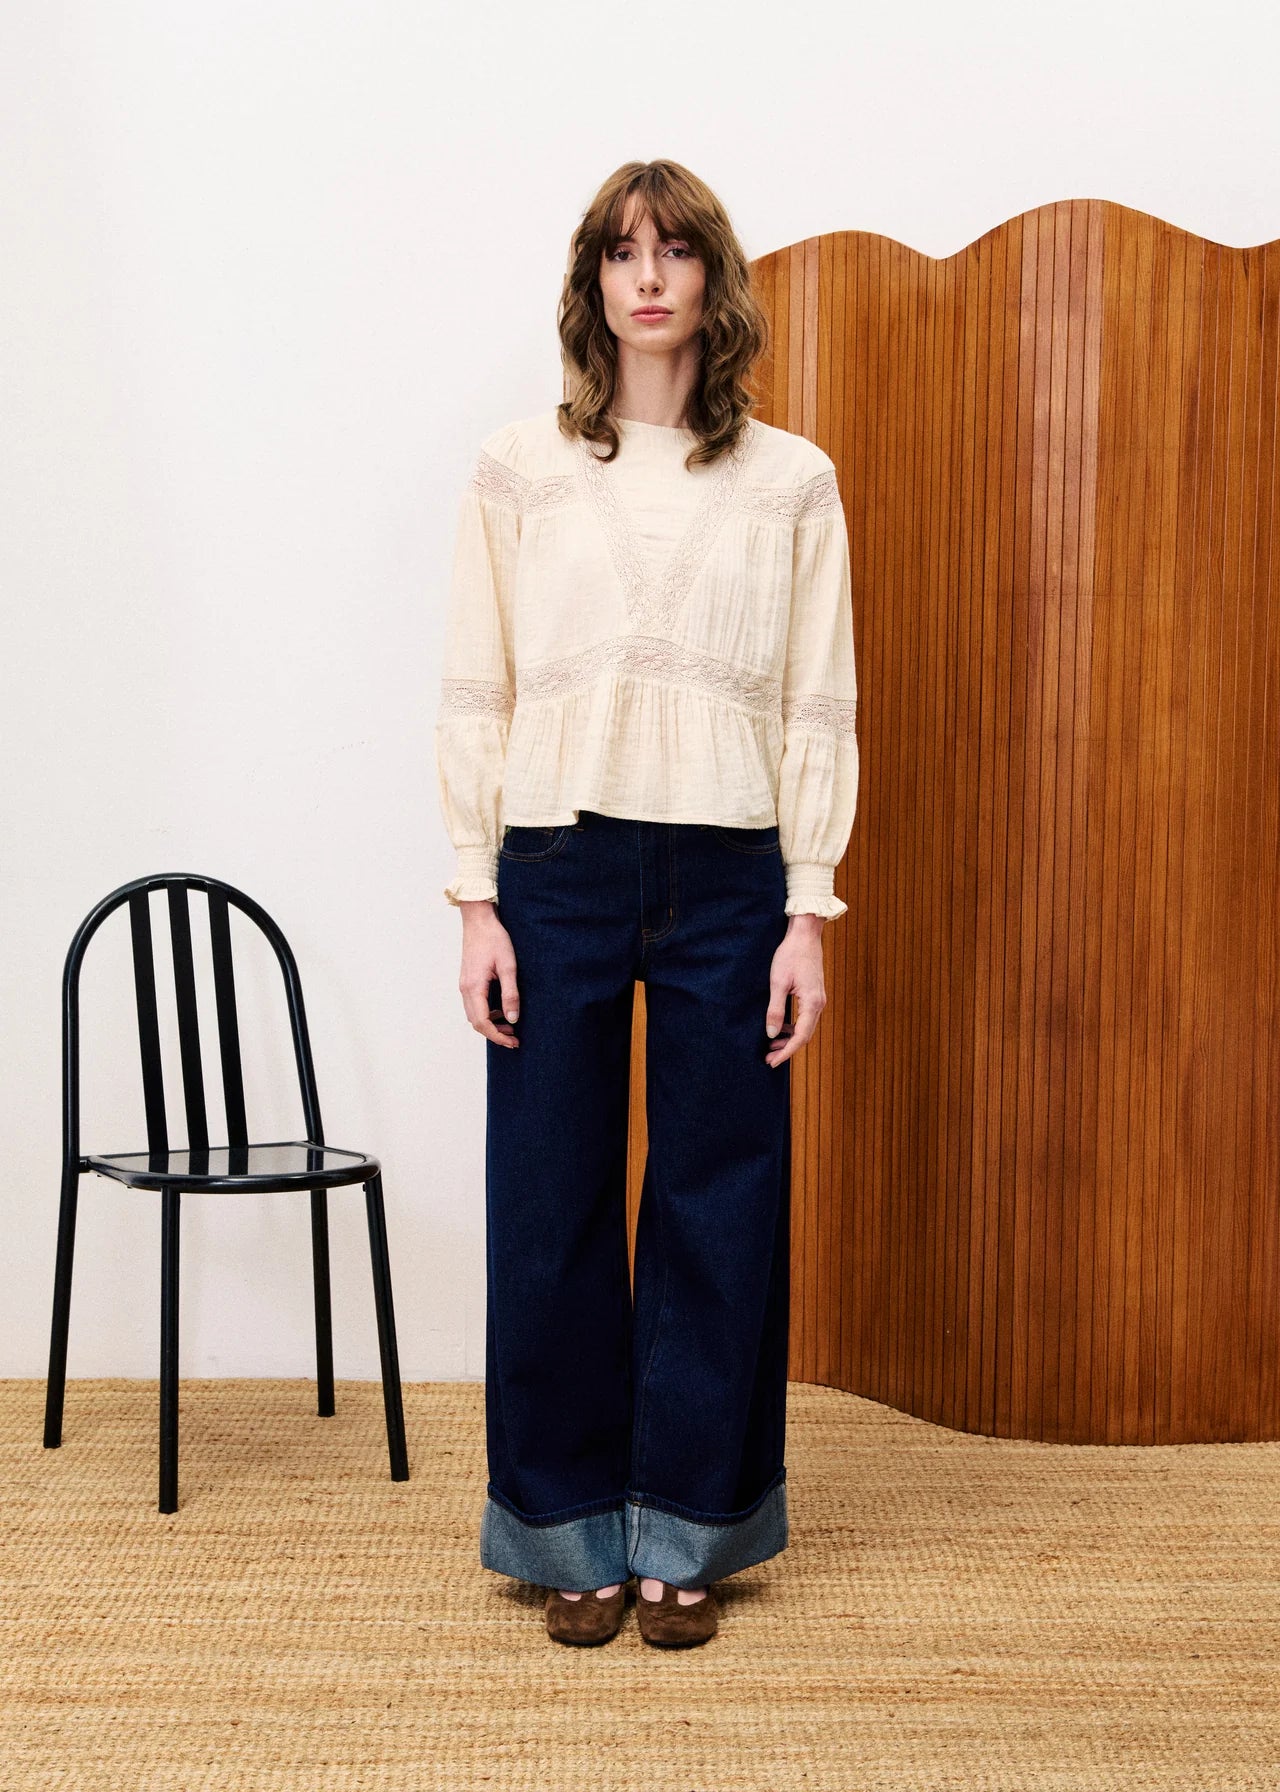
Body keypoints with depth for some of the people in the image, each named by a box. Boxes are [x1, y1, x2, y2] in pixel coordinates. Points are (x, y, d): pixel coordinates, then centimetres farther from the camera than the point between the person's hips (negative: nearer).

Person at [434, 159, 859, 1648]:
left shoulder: (793, 481, 6)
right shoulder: (516, 469, 5)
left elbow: (820, 708, 4)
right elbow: (476, 695, 3)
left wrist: (809, 912, -1)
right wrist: (478, 901, -2)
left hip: (727, 874, 1)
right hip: (560, 867, 0)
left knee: (717, 1205, 6)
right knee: (551, 1203, 4)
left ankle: (684, 1534, 22)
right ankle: (575, 1533, 20)